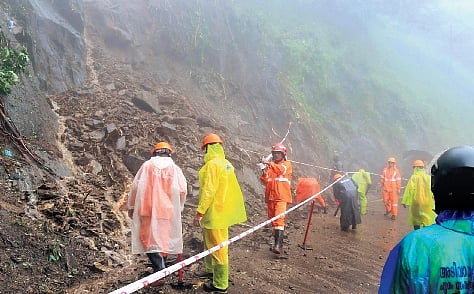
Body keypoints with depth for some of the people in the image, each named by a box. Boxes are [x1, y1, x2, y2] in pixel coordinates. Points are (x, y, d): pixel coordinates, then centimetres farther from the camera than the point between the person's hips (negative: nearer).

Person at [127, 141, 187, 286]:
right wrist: (179, 207, 13)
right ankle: (161, 268, 23)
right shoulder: (175, 168, 1)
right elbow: (182, 191, -3)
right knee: (163, 239, 15)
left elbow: (135, 186, -1)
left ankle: (159, 270, -14)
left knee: (150, 239, 1)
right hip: (167, 210, 2)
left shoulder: (147, 165, 0)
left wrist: (131, 206, 8)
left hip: (147, 209, -1)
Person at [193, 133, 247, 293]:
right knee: (209, 242, 25)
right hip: (223, 210, 10)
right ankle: (210, 269, 43)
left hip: (215, 213, -10)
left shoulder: (212, 164, -19)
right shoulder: (226, 164, 10)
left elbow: (208, 191, -23)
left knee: (217, 247, -1)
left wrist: (199, 212, -20)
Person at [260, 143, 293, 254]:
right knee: (273, 220, 10)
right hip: (270, 196, 5)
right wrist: (264, 173, -10)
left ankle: (278, 245, -25)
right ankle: (277, 242, 20)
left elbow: (281, 170, -19)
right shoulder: (269, 166, 14)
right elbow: (265, 181, 9)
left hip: (282, 197, -5)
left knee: (279, 219, -18)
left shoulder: (287, 164, 4)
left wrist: (269, 163, -26)